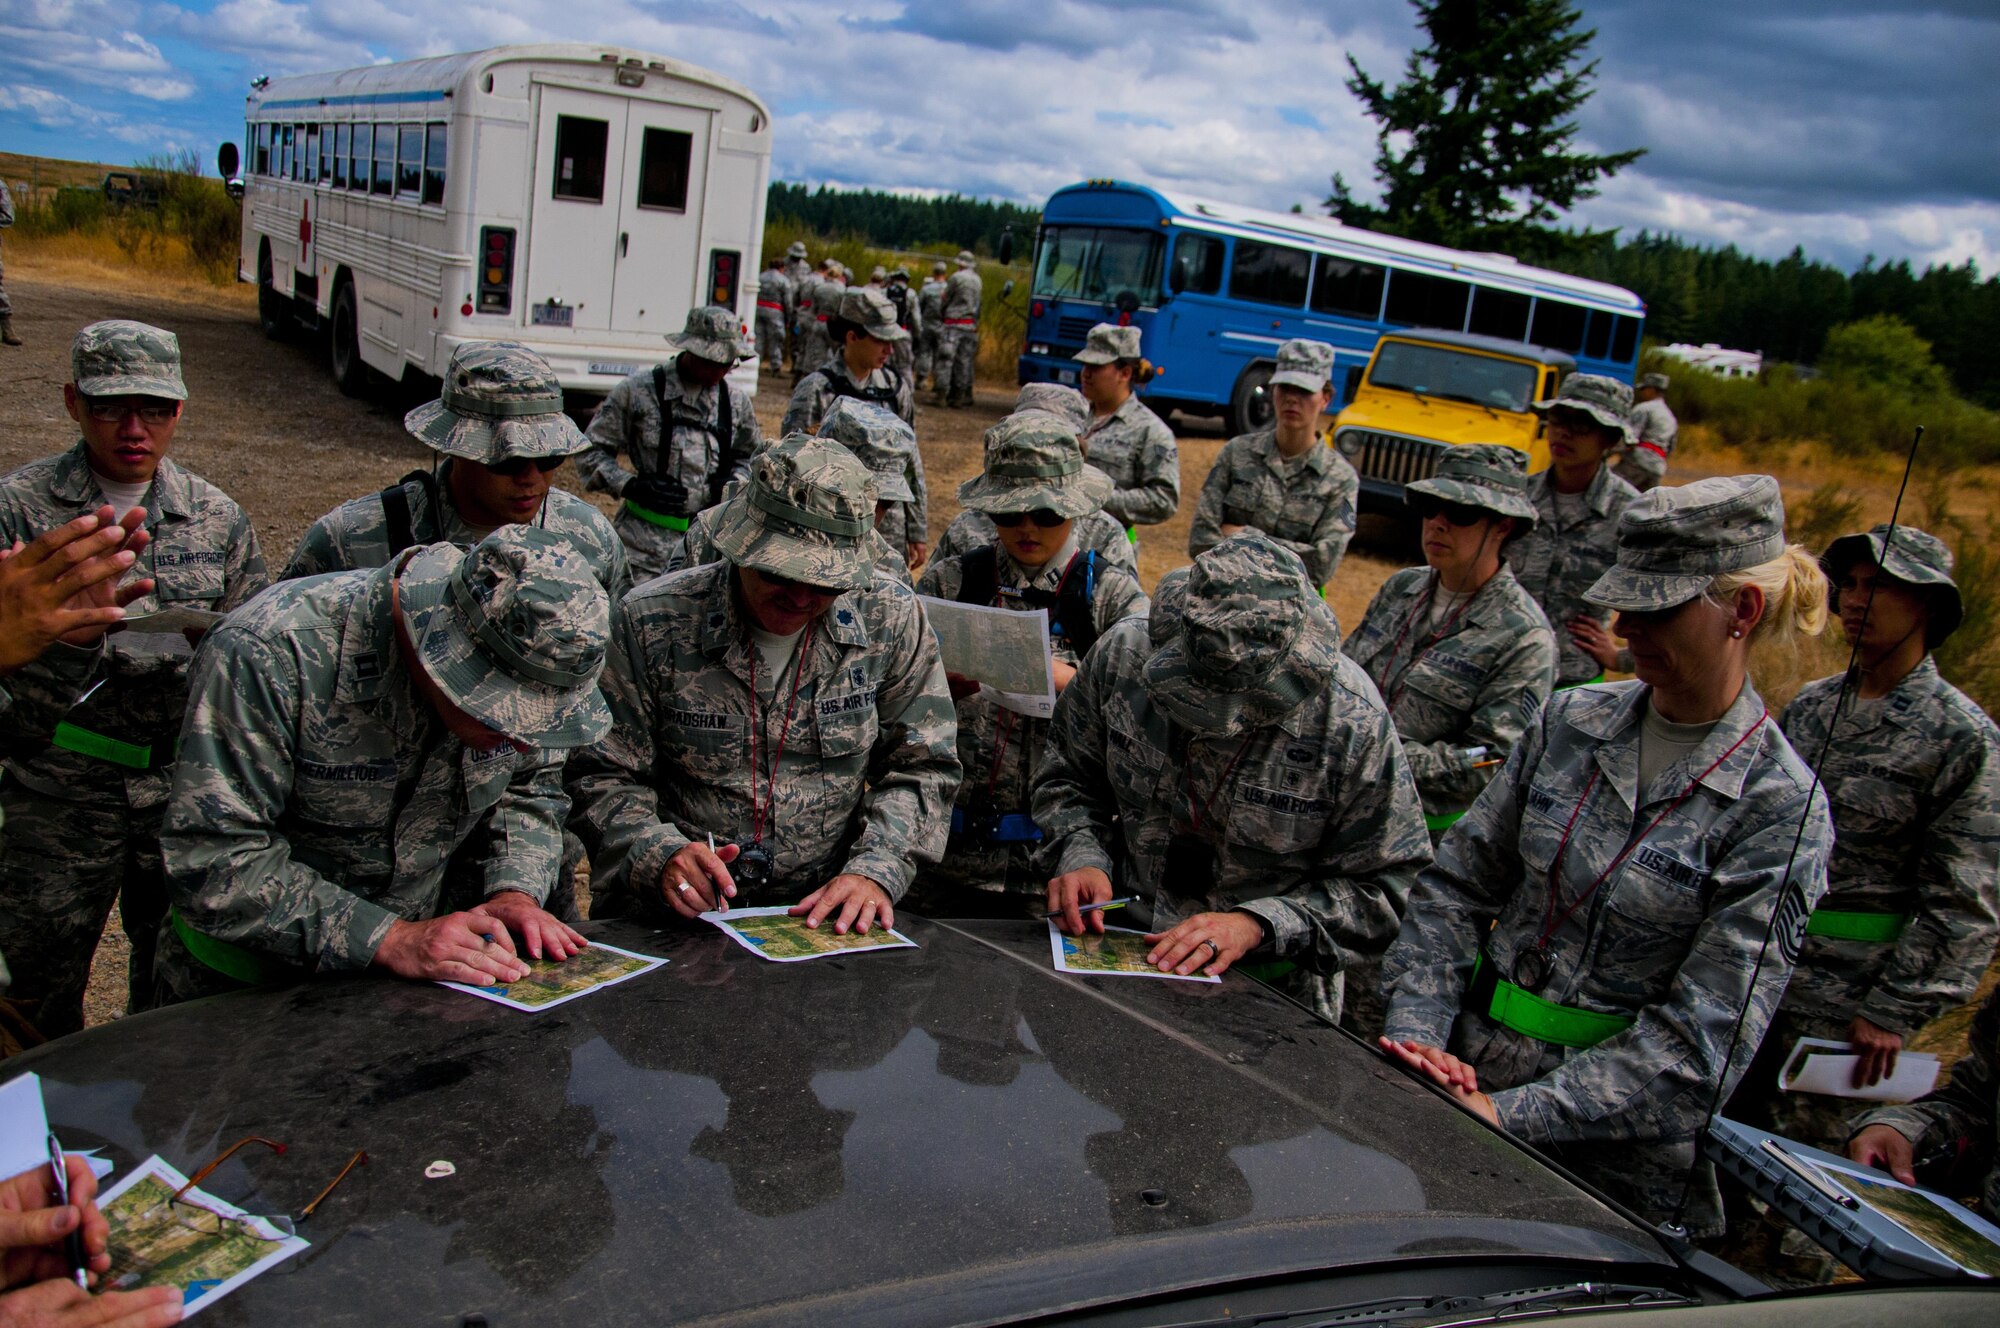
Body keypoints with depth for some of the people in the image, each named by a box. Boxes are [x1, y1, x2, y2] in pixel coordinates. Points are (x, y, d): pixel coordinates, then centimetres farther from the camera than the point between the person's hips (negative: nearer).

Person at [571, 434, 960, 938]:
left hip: (823, 911, 2)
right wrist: (659, 854, -19)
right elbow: (603, 776, 0)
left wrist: (875, 872, -10)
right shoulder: (652, 621, -5)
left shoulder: (891, 619, 0)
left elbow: (920, 769, 6)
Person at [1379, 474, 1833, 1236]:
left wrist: (1513, 1116, -22)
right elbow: (1458, 882, 2)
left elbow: (1699, 1041, -16)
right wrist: (1417, 1029, -11)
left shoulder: (1781, 808, -13)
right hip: (1466, 1068, 4)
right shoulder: (1573, 721, 0)